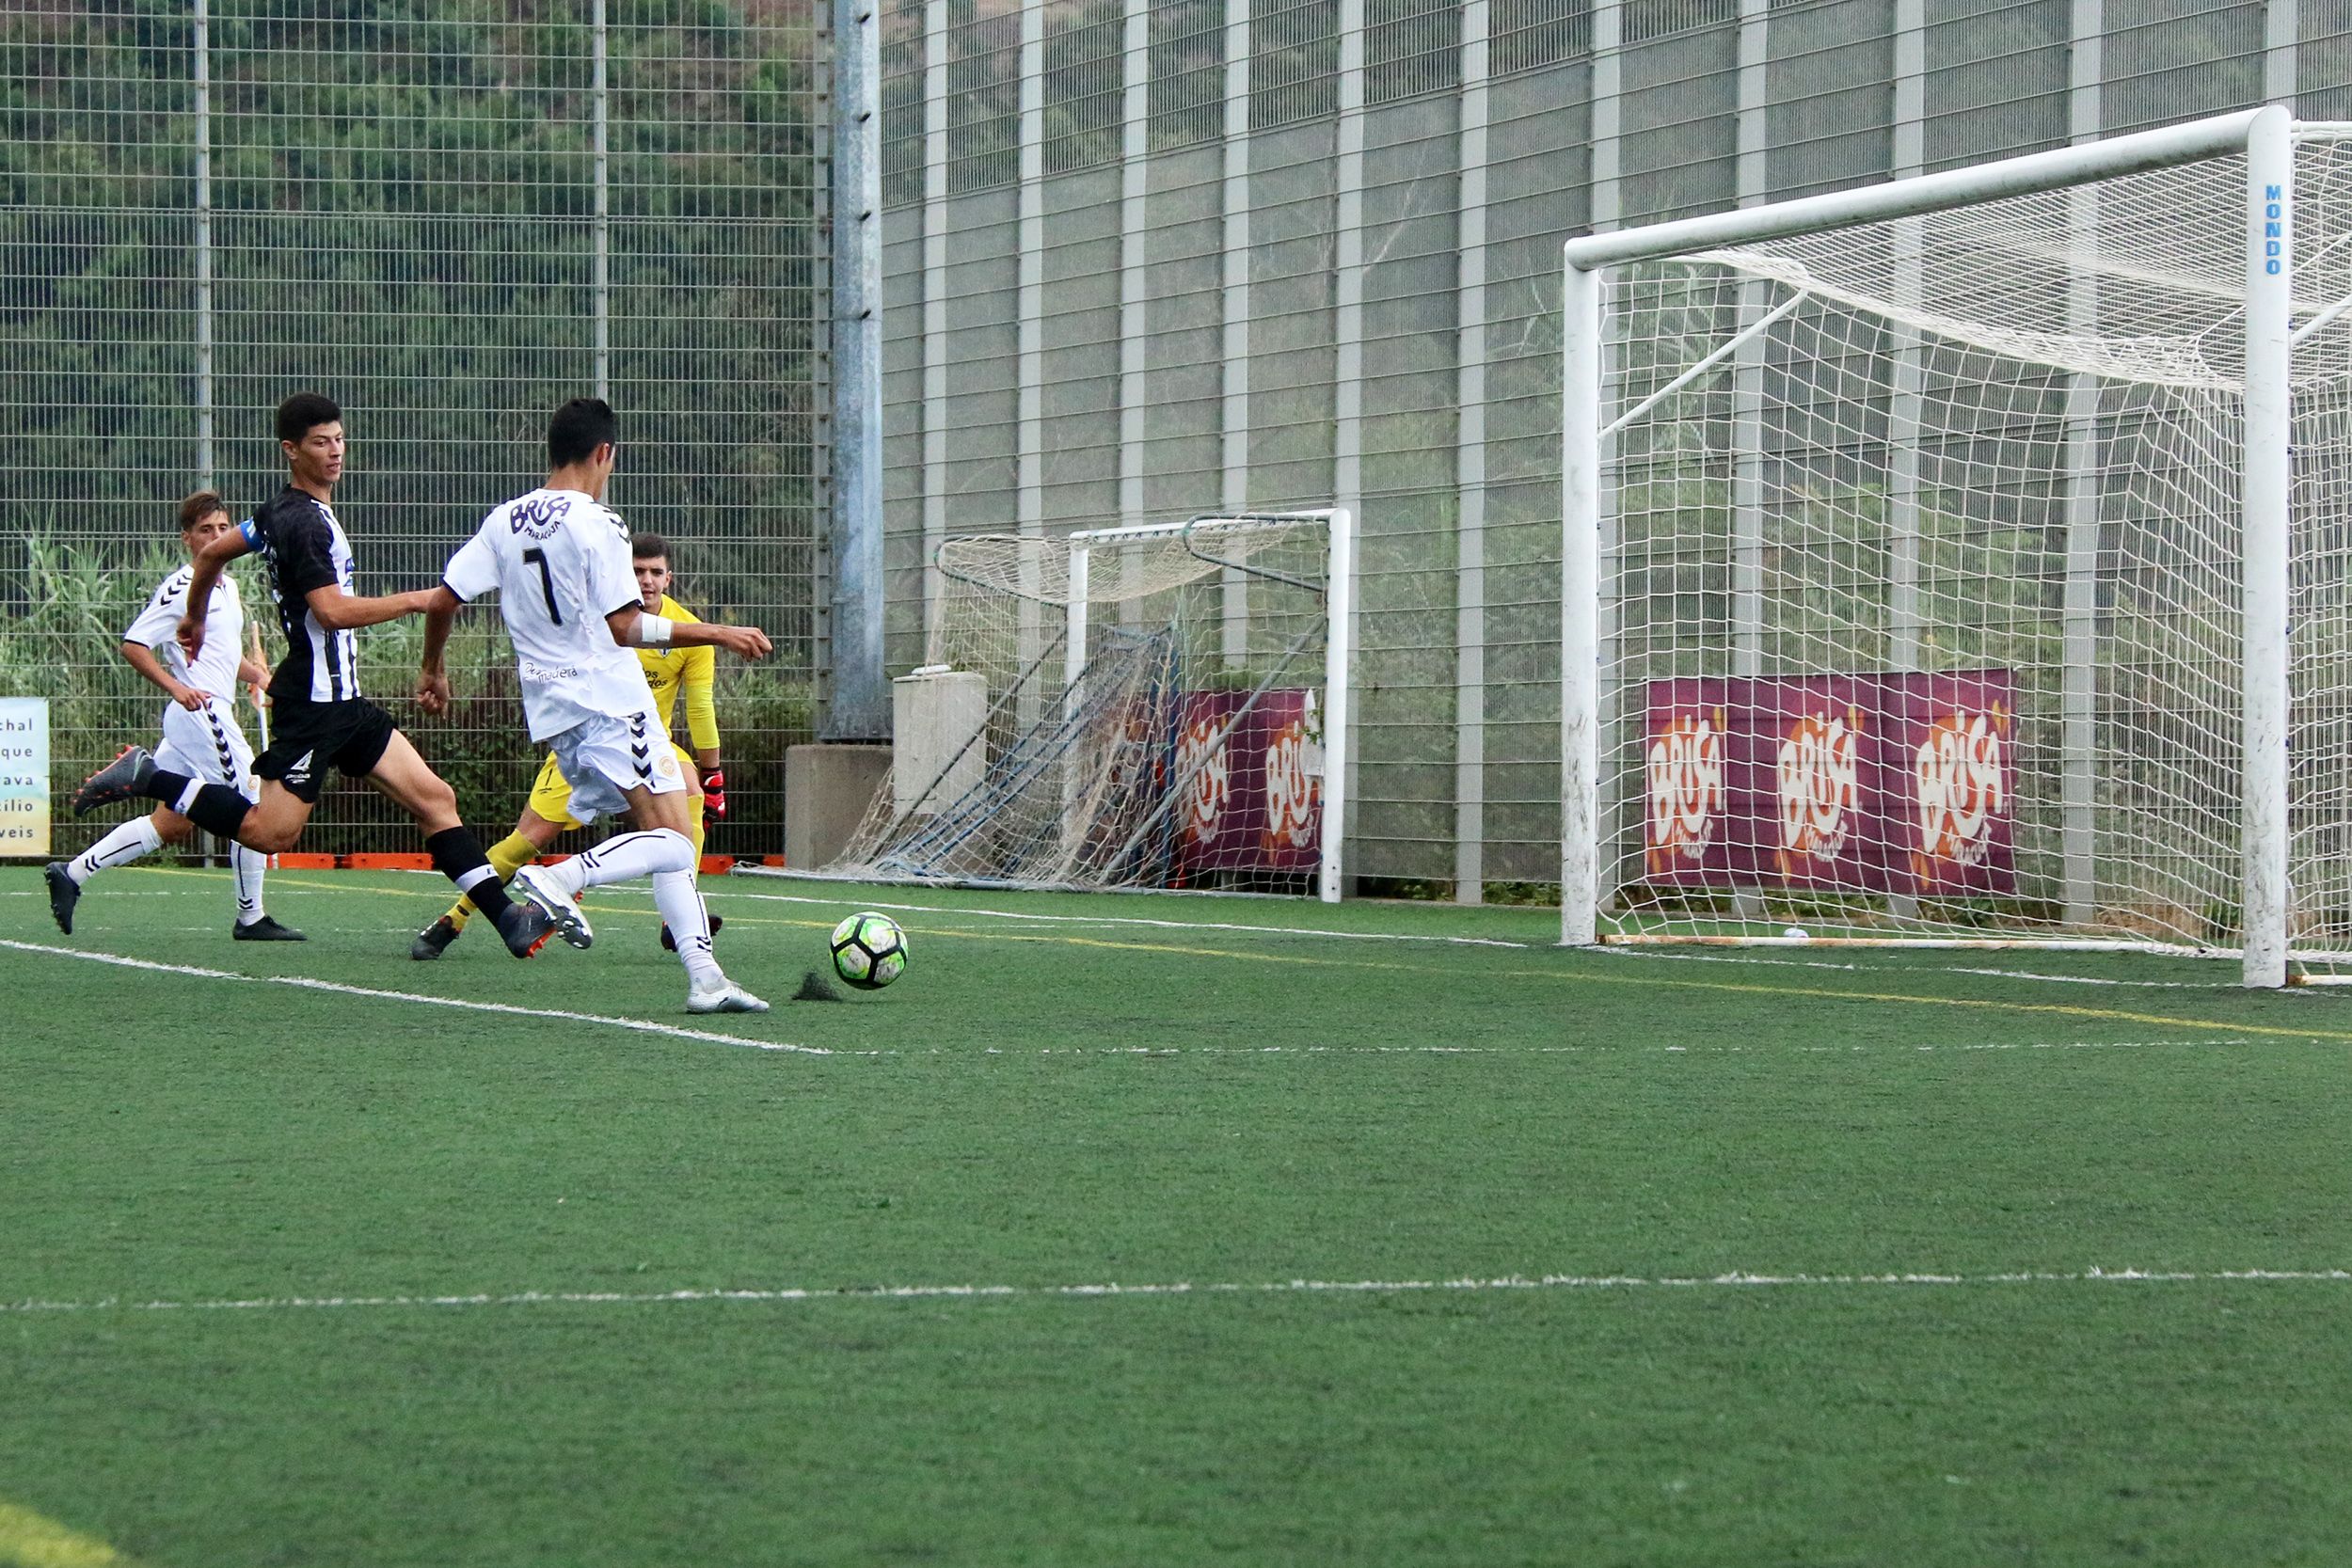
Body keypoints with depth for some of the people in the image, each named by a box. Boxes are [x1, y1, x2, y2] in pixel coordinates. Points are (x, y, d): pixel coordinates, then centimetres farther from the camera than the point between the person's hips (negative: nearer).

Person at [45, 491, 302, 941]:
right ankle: (250, 917, 4)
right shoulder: (181, 587, -11)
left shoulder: (228, 587, 17)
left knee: (170, 826, 9)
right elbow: (133, 645, -14)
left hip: (212, 714, 10)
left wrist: (259, 674, 12)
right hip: (201, 714, -10)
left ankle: (74, 872, 11)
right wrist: (176, 687, -23)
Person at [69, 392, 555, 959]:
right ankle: (147, 777, -2)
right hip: (313, 700, -10)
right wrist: (415, 600, -18)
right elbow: (333, 611, -24)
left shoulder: (283, 513, 15)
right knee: (271, 832, -12)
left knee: (434, 798, 3)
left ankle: (503, 913, 0)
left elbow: (212, 551, 27)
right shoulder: (303, 521, -15)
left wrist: (194, 617, 41)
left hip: (342, 701, 10)